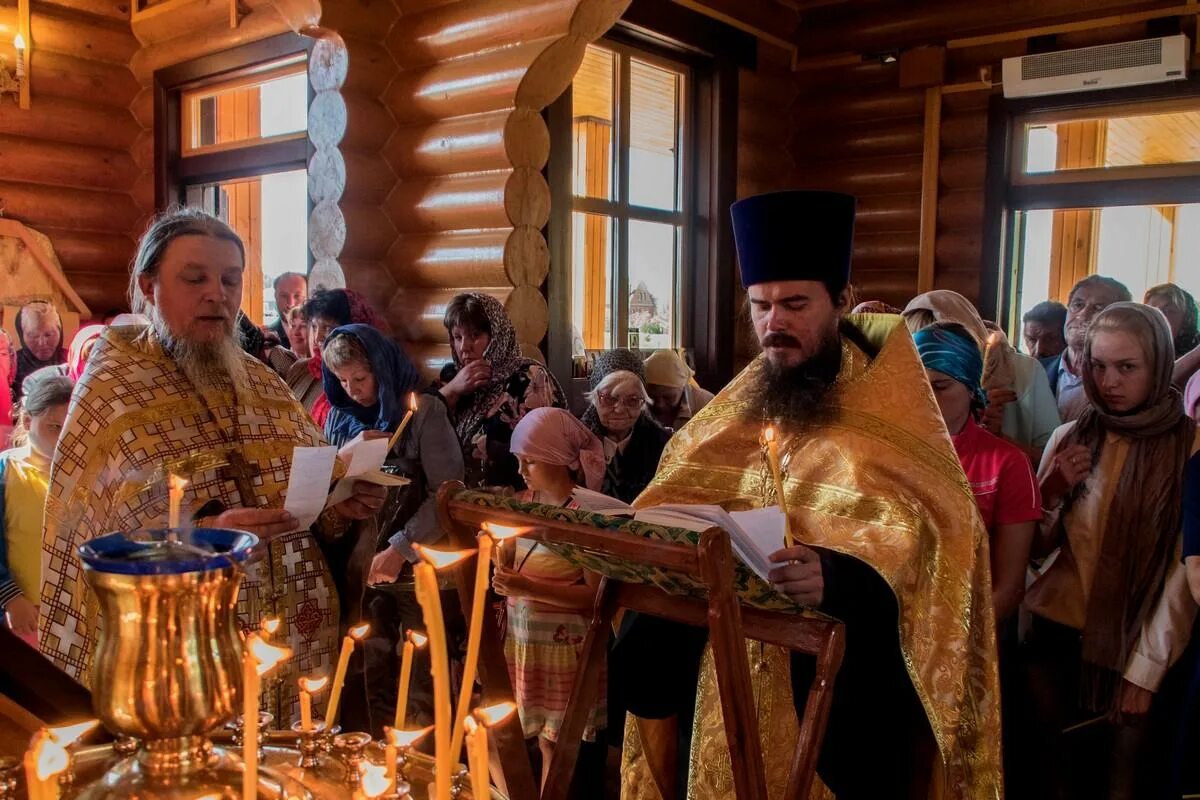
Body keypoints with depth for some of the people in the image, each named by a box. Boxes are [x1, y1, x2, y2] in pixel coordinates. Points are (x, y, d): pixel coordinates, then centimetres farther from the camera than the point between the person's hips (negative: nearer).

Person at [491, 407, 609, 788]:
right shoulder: (523, 502, 5)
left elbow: (595, 595, -17)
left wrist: (530, 588, -24)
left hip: (561, 643, -5)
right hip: (520, 637, 5)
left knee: (555, 743, 3)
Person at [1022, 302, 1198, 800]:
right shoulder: (1070, 438, 3)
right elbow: (1036, 548, 7)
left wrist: (1146, 668, -10)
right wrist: (1052, 491, -10)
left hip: (1137, 643, -3)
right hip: (1056, 633, 3)